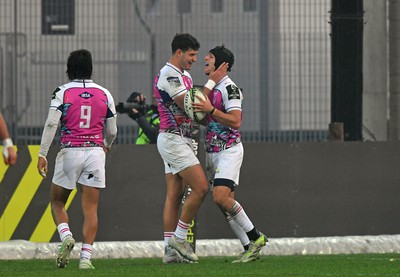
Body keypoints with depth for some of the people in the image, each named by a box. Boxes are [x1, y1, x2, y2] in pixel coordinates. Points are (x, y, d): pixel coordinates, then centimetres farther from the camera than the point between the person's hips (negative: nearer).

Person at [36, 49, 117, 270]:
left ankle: (66, 235, -12)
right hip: (95, 151, 2)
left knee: (57, 202, 14)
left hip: (69, 152, -2)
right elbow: (112, 131, 12)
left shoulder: (62, 93, -1)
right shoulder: (104, 94, 7)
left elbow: (51, 124, -10)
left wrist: (42, 154, -9)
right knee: (90, 208, 2)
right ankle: (86, 256, -7)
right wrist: (107, 145, 33)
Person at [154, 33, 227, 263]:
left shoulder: (185, 76, 18)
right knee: (201, 188, -13)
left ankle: (170, 250, 5)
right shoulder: (169, 75, -14)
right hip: (174, 139, -10)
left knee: (174, 196, 6)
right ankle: (179, 238, -6)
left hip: (179, 140, 10)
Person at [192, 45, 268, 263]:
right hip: (212, 151, 9)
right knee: (226, 203, 4)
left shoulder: (229, 88, -11)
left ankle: (255, 237, -10)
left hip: (229, 150, -9)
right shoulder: (211, 88, 17)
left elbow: (235, 122, -20)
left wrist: (210, 109, -26)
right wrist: (198, 111, 9)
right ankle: (250, 247, 7)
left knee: (221, 197, -22)